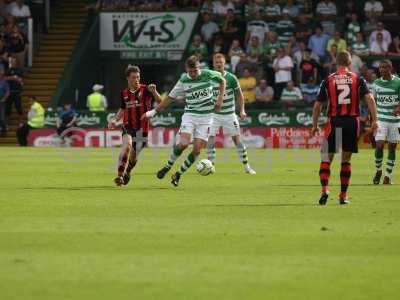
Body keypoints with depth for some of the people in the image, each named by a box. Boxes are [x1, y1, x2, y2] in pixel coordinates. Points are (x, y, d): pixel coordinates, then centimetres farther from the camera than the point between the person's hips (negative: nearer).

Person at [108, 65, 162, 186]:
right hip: (128, 126, 1)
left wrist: (154, 92, -38)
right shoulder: (124, 93, 6)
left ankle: (127, 172, 41)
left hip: (141, 128, -1)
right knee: (127, 145, -29)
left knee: (133, 158, 7)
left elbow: (159, 101, -19)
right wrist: (114, 120, 8)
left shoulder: (145, 90, -7)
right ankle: (120, 175, -27)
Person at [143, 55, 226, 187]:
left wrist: (220, 98, 1)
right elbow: (170, 97, 6)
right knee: (183, 143, -22)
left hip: (205, 117, 0)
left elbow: (222, 81, 13)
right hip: (190, 114, 0)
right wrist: (153, 111, 5)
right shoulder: (184, 80, -3)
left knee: (197, 150, -8)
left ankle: (178, 174, 8)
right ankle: (168, 166, 1)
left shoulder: (208, 75, -6)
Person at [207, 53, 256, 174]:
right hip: (214, 114, 1)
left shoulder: (231, 78, -5)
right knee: (210, 140, -9)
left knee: (237, 139, -1)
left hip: (229, 114, -1)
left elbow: (239, 94, 3)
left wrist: (242, 110, -6)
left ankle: (246, 167, 9)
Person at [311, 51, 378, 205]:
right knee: (346, 160, 13)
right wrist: (374, 120, -6)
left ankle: (324, 189, -14)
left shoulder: (328, 80, 3)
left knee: (326, 159, 7)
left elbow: (317, 105, 3)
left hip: (334, 122, -1)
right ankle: (343, 195, 12)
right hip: (352, 121, 1)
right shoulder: (358, 79, 4)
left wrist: (315, 125, 13)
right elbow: (369, 98, -8)